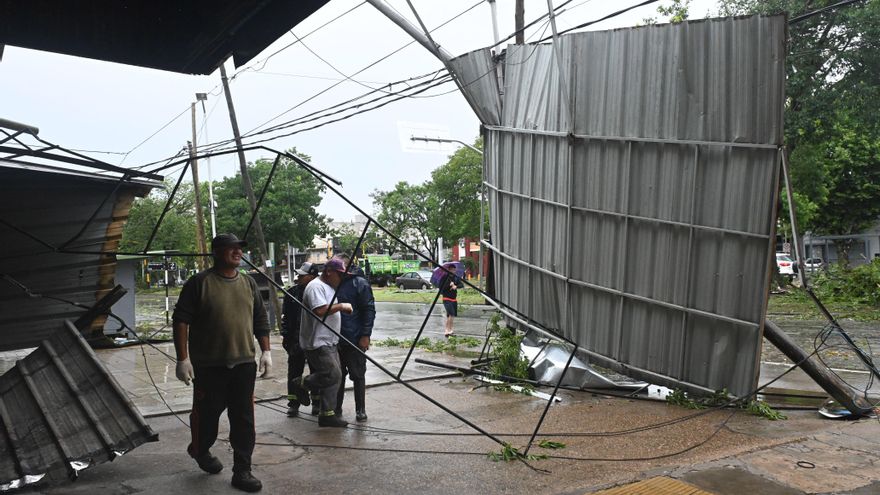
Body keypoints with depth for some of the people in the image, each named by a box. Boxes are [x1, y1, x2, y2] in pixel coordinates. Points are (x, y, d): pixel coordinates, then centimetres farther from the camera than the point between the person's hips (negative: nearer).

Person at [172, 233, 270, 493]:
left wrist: (266, 351, 9)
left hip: (244, 364, 4)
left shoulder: (249, 283, 10)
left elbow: (261, 320, 15)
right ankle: (200, 450, 40)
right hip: (209, 365, -4)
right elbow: (181, 321, -7)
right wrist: (183, 358, -11)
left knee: (244, 419, 4)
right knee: (207, 413, 10)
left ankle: (242, 471, 13)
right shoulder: (199, 282, -5)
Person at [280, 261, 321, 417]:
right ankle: (293, 404, 13)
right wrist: (285, 335, 0)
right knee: (294, 371, 4)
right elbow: (285, 316, 8)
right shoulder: (292, 292, 4)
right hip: (296, 339, 2)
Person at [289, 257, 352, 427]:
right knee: (332, 375, -15)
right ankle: (300, 384, 4)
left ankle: (327, 414, 12)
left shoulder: (329, 287, 20)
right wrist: (341, 306, -18)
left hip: (329, 342, 11)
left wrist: (343, 308, 16)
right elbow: (320, 311, -27)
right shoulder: (316, 287, -13)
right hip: (317, 342, -10)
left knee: (333, 377, 8)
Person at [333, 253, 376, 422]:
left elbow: (369, 311, -9)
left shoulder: (360, 283, -7)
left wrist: (365, 335, -15)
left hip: (355, 340, -5)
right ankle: (336, 408, 24)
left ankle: (360, 410, 13)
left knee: (358, 375, 4)